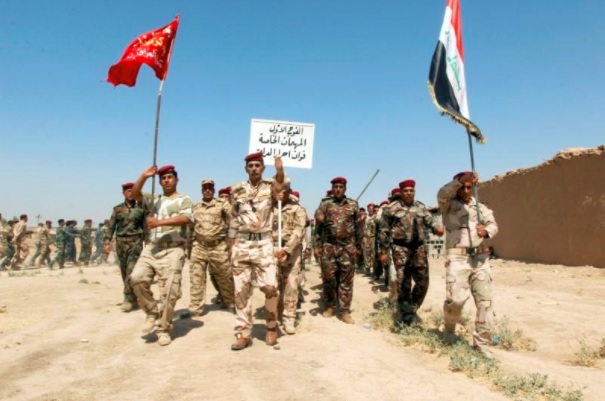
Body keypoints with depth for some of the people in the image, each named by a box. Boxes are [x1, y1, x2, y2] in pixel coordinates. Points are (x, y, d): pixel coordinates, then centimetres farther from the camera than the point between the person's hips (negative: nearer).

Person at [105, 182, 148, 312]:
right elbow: (110, 226, 6)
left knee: (131, 270, -12)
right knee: (124, 272, 8)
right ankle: (133, 298, 20)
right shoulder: (117, 208, 9)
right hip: (121, 242, 3)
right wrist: (107, 242, -4)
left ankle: (128, 299, -8)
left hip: (136, 242, -3)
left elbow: (147, 225, 2)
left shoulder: (141, 207, 3)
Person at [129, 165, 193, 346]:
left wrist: (160, 222, -20)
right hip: (151, 248, 5)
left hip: (173, 250, -4)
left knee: (168, 291, -5)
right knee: (137, 277, -16)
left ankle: (164, 329, 9)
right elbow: (135, 194, 8)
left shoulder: (184, 200, 5)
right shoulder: (155, 200, 22)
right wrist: (144, 176, -5)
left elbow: (187, 219, -14)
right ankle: (152, 312, 6)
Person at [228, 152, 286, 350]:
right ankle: (243, 333, 14)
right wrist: (231, 248, 8)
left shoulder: (270, 186, 3)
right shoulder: (237, 190, 8)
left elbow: (281, 184, -21)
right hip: (241, 244, 2)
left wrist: (280, 170, -43)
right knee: (241, 290, 5)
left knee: (270, 286, -9)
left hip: (263, 243, -2)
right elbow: (234, 220, 11)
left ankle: (271, 327, 14)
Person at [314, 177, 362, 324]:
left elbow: (358, 227, 9)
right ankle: (329, 305, 23)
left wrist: (358, 246, 8)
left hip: (348, 247, 0)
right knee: (328, 277, 4)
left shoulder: (353, 205, 7)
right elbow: (318, 216, -11)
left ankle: (345, 311, 9)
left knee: (346, 279, 2)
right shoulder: (325, 204, 5)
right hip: (328, 246, 0)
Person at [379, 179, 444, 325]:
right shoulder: (392, 208, -3)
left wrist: (436, 228, -18)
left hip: (419, 248, 5)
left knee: (423, 282, 7)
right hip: (400, 249, -4)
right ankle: (405, 314, 12)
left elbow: (430, 222, 7)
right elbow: (384, 231, 0)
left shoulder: (421, 207, 11)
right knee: (403, 283, -2)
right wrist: (383, 251, -2)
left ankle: (412, 309, 27)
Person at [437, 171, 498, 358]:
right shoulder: (448, 205, 3)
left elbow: (493, 224, 6)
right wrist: (461, 179, -32)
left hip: (480, 257, 5)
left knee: (485, 300, 3)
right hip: (458, 258, -5)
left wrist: (487, 231, -17)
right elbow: (442, 194, -20)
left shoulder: (480, 206, 17)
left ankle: (481, 343, 15)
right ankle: (449, 329, 17)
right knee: (456, 299, -13)